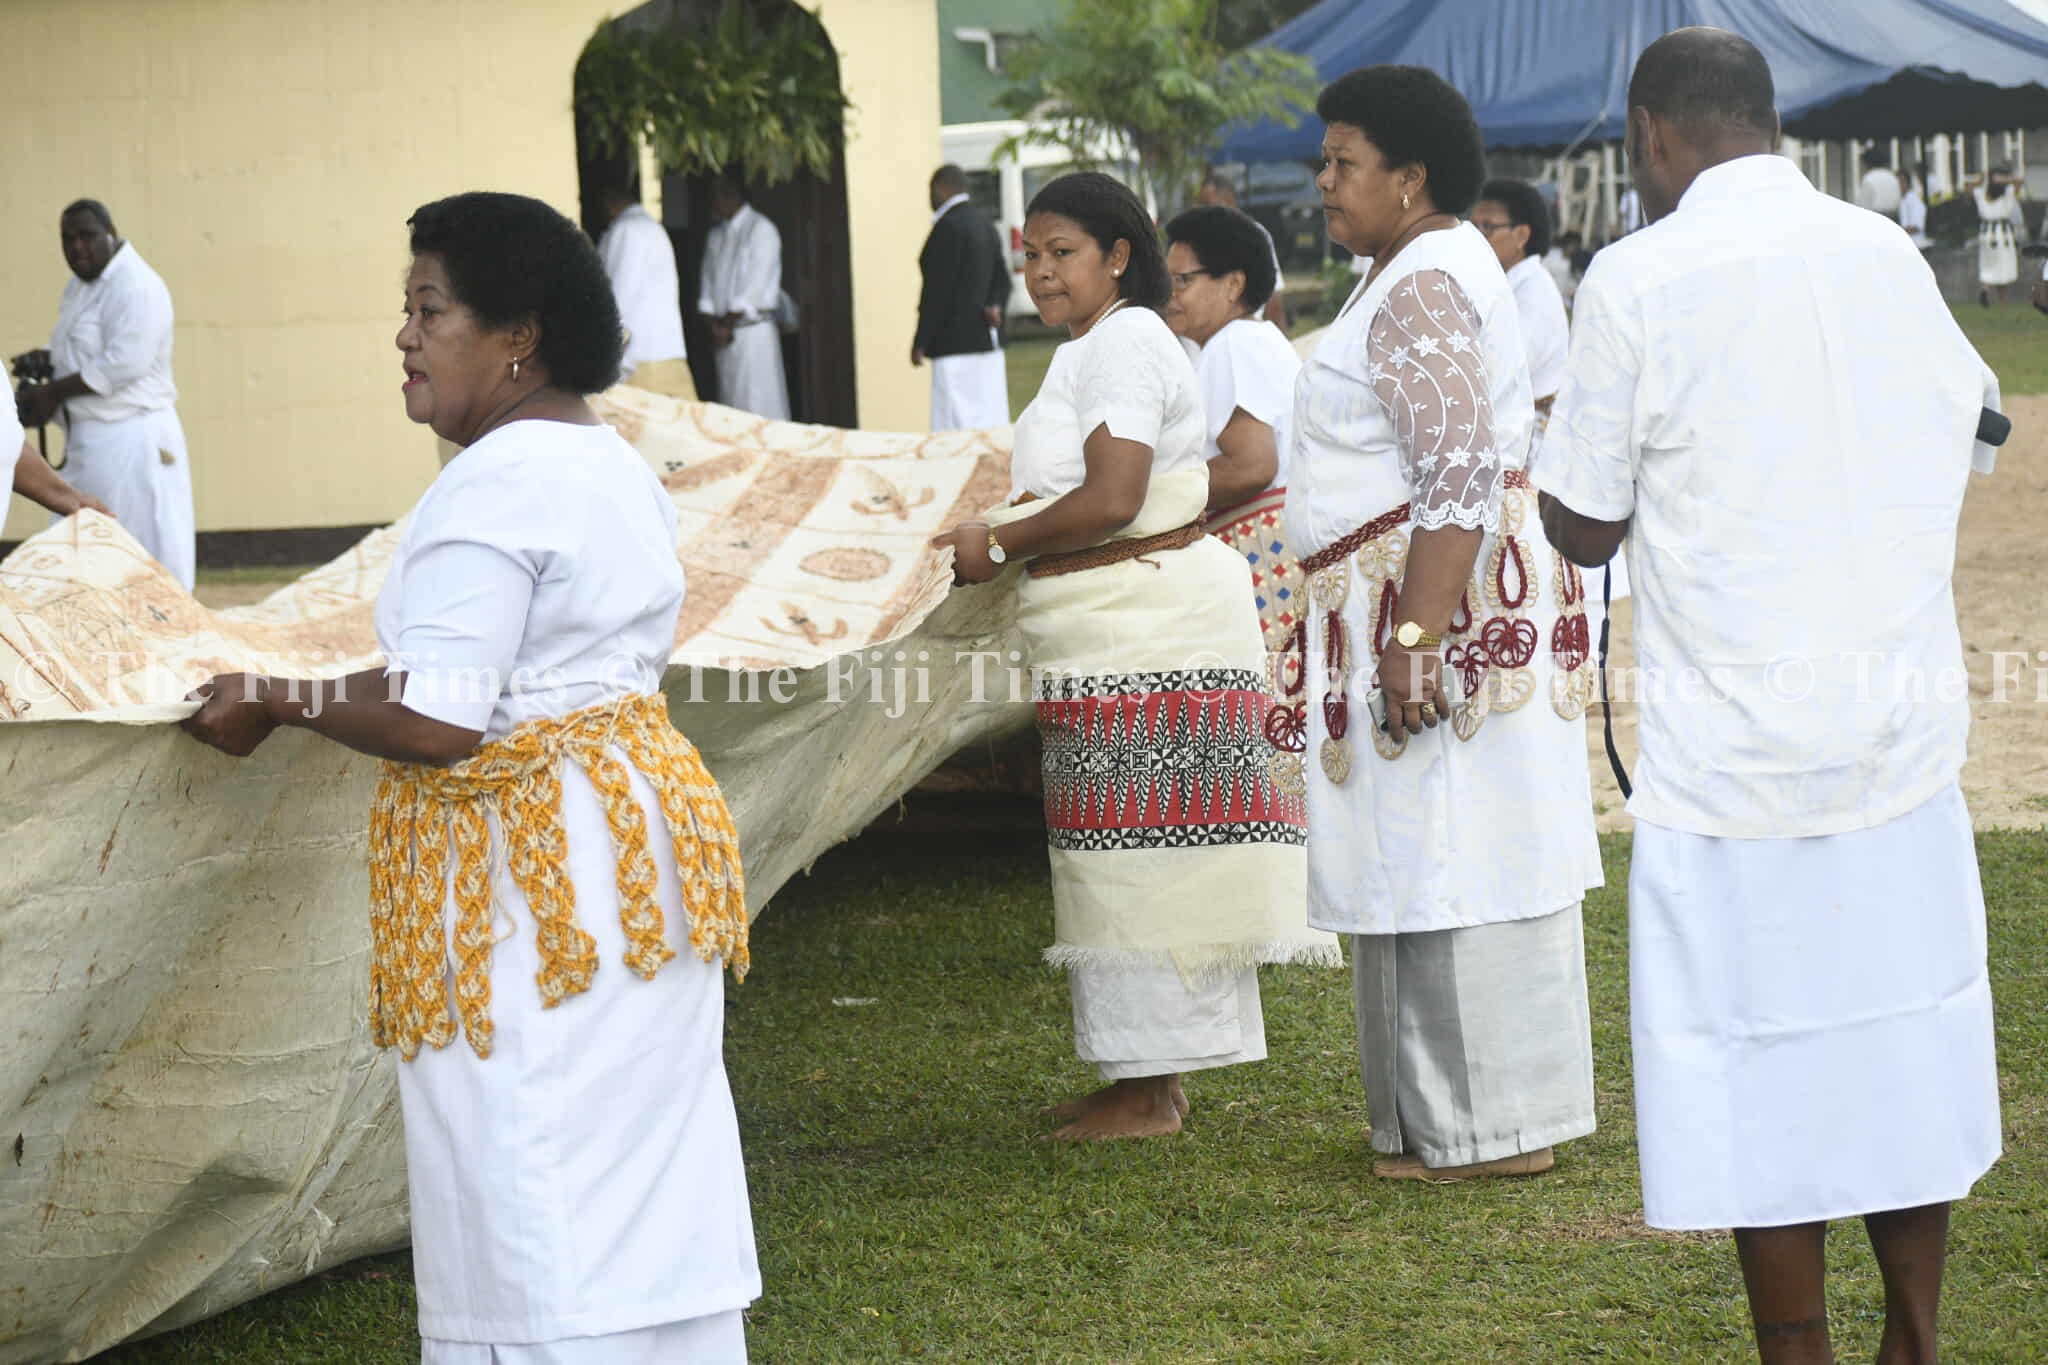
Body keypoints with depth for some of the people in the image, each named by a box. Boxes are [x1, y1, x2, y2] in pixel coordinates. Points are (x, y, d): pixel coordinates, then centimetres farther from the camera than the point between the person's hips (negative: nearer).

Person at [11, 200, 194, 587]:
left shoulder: (135, 286, -15)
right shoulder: (81, 285, 15)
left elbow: (124, 363, -23)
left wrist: (53, 393, -17)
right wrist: (48, 359, 5)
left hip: (130, 441, -10)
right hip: (90, 440, 10)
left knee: (145, 555, -7)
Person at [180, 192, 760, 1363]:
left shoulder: (494, 488, -18)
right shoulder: (617, 465, 12)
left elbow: (435, 724, -22)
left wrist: (280, 703, -8)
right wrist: (311, 691, 13)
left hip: (528, 871, -10)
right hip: (641, 828, 10)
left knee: (531, 1204, -3)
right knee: (650, 1176, 15)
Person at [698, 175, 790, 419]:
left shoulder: (761, 230, -5)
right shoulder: (716, 236, 16)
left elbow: (756, 283, -11)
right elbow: (707, 280, 13)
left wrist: (729, 323, -9)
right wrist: (714, 323, -1)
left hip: (752, 324, -7)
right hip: (724, 330, 7)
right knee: (730, 399, 6)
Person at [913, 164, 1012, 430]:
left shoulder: (948, 226, -13)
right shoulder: (985, 224, 16)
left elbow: (937, 288, -15)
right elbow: (1002, 279, 15)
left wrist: (921, 342, -11)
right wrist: (994, 306, -4)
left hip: (956, 344, -9)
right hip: (988, 341, 9)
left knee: (958, 427, -11)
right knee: (991, 421, 8)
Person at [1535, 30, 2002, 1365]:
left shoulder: (1641, 280, -10)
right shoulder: (1889, 253, 5)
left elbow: (1585, 527, -5)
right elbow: (1968, 423, 21)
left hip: (1737, 743, -5)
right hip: (1908, 718, 5)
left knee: (1760, 1067, 3)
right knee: (1905, 1038, 14)